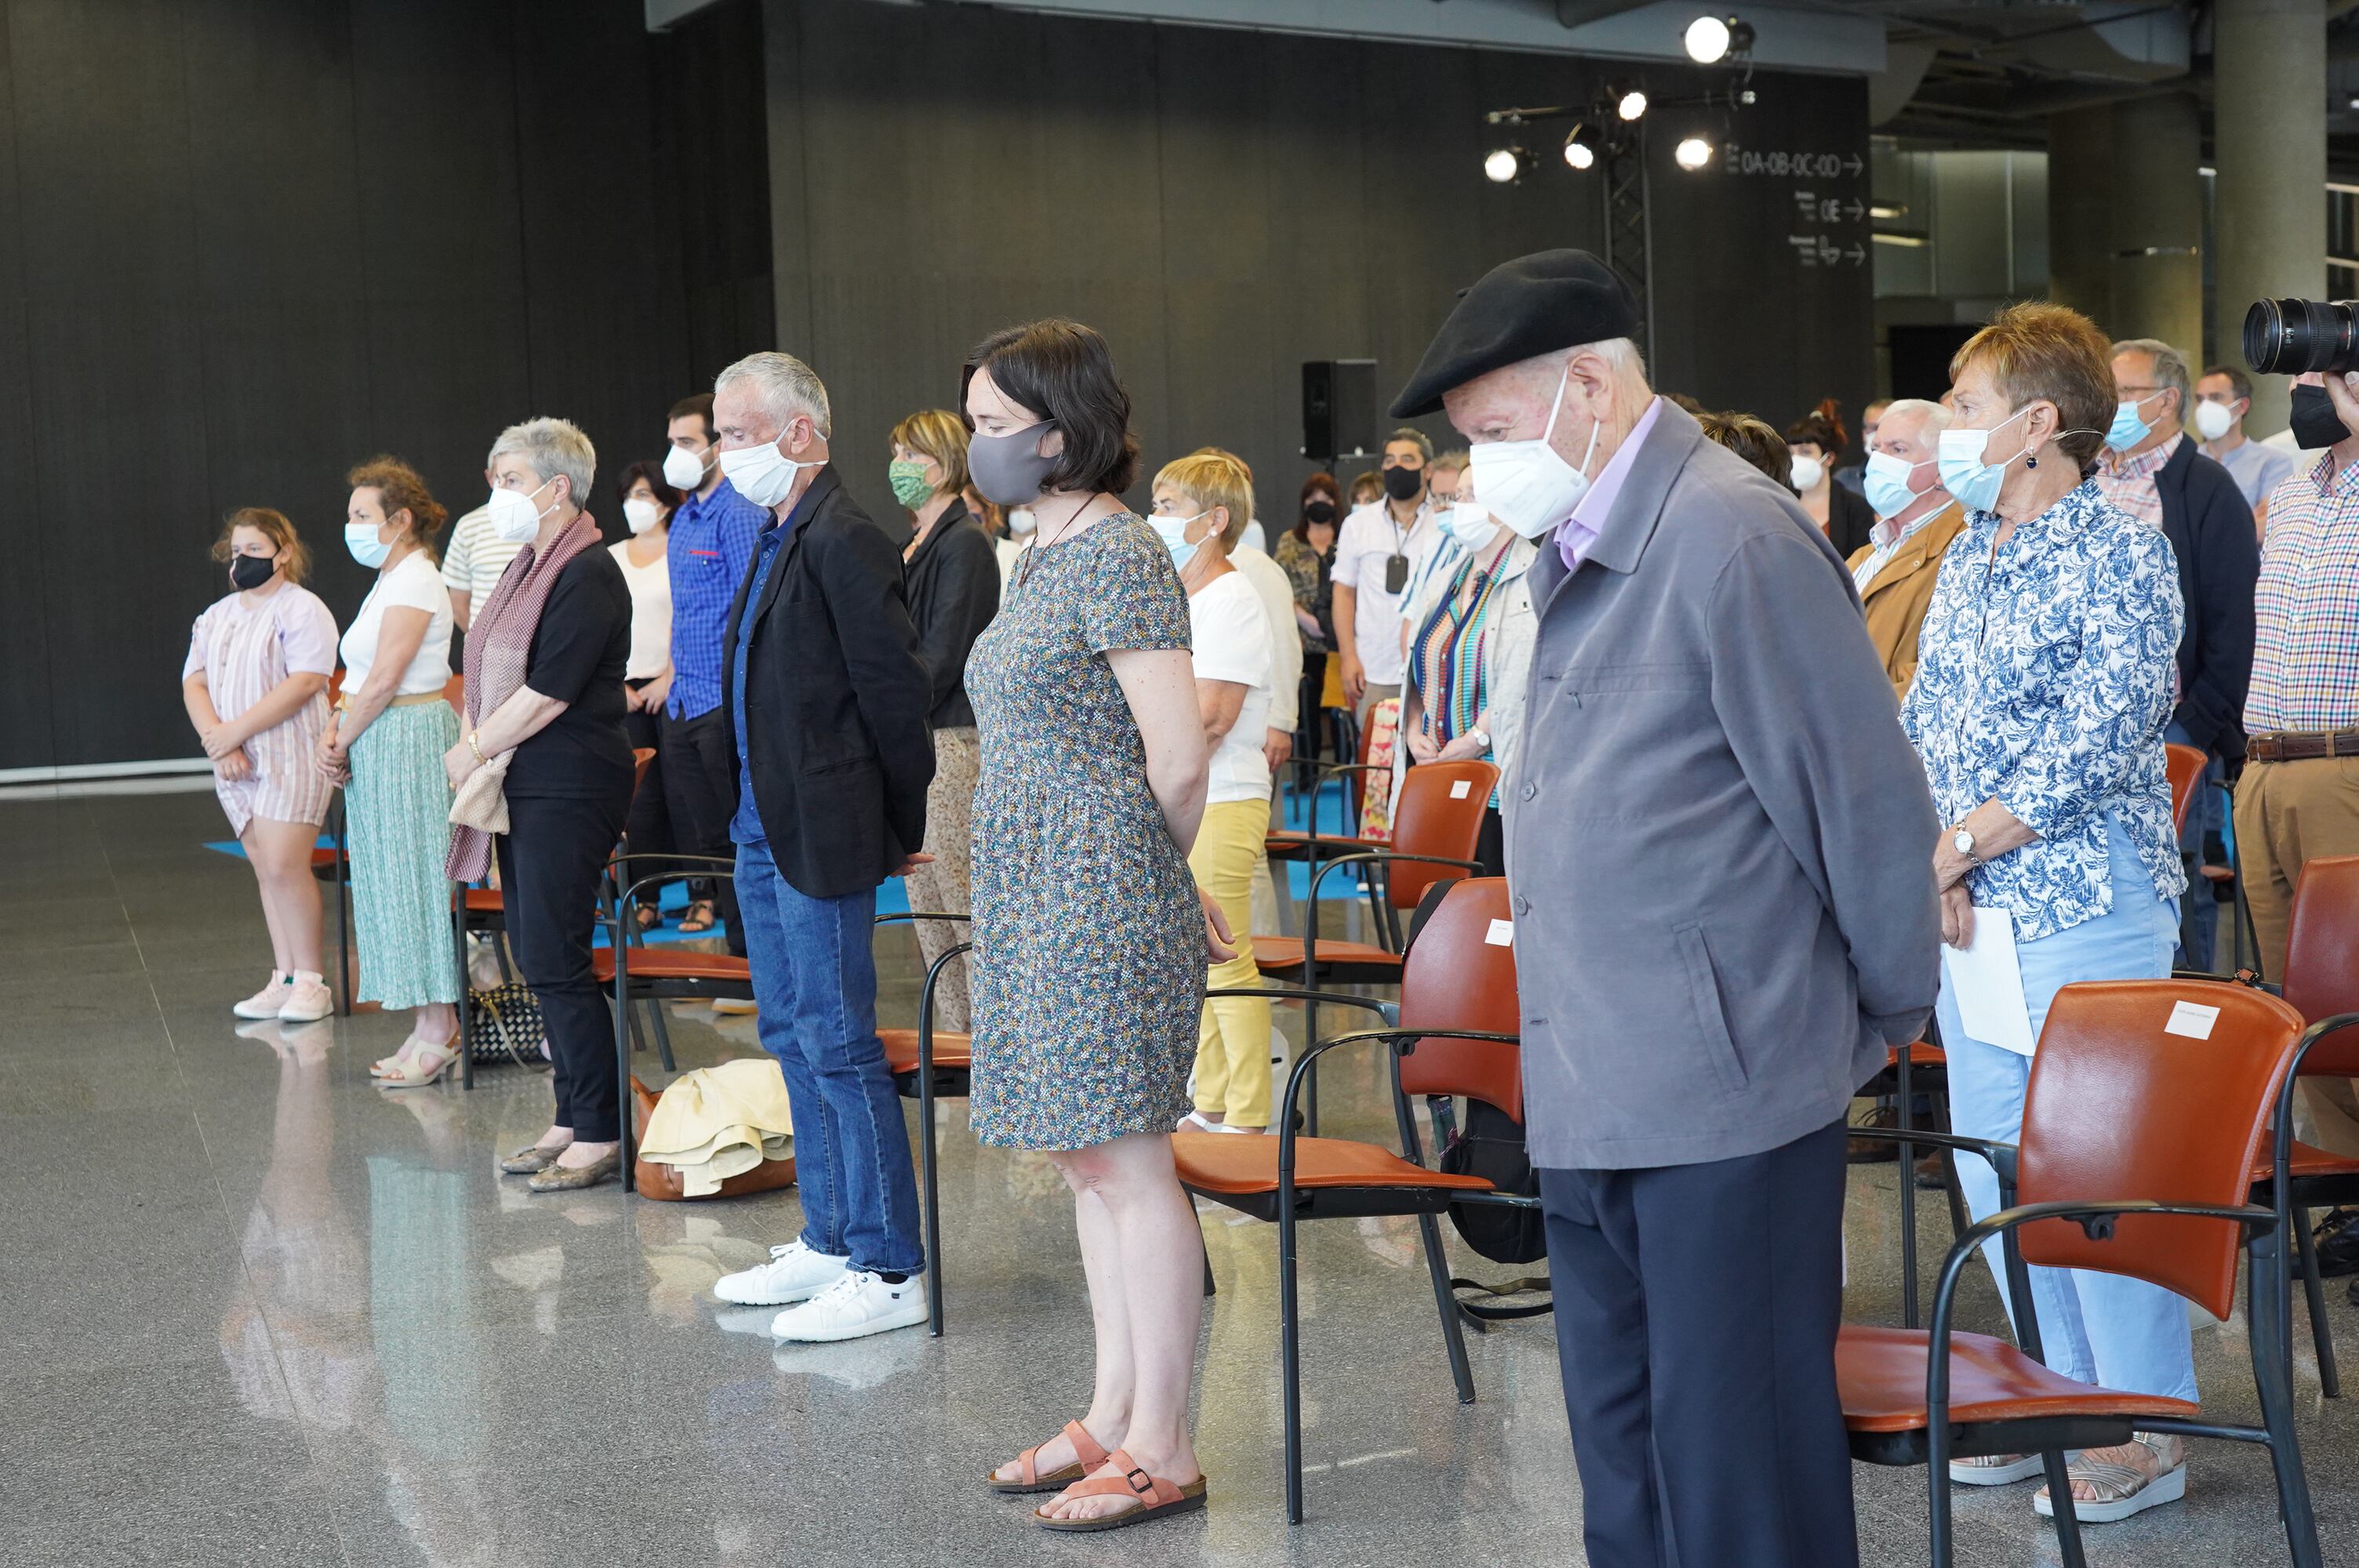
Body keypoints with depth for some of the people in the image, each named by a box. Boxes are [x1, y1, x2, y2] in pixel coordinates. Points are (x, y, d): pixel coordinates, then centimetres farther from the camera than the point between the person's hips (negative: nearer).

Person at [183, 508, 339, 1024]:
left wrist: (236, 730, -18)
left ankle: (311, 982, -3)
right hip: (236, 764, 7)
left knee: (284, 866, -12)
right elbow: (194, 684, 9)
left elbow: (304, 682, -17)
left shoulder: (302, 609, -5)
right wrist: (218, 741, -9)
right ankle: (283, 979, 12)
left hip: (291, 757, -7)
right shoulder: (216, 617, 17)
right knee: (265, 869, 7)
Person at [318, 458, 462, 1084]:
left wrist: (341, 742, -10)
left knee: (416, 881, -7)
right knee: (395, 882, 10)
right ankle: (433, 1026, 15)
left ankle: (438, 1031, -3)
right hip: (379, 746, 10)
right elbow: (361, 677, 17)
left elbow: (383, 681, -18)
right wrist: (335, 735, 2)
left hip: (410, 738, -10)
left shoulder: (414, 581, -13)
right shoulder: (391, 581, 18)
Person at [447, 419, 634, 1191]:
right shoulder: (529, 567, 15)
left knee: (555, 961, -7)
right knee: (537, 956, 11)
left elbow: (546, 693, -18)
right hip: (522, 786, 10)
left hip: (569, 790, -9)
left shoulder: (588, 576, -14)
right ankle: (571, 1120, 20)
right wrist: (476, 746, 1)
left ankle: (599, 1135, 0)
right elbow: (495, 676, 18)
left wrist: (471, 752, -7)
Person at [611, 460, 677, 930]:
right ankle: (646, 898, 2)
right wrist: (616, 684, 2)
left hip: (673, 687, -4)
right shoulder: (611, 558, 14)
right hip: (625, 691, 4)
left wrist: (668, 679, -11)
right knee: (639, 795, 0)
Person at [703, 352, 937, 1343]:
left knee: (838, 1046, -6)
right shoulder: (779, 539, 14)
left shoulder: (843, 542, -17)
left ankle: (890, 1271, 2)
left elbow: (899, 693, -17)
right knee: (793, 1038, 16)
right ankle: (829, 1242, 27)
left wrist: (905, 832, -9)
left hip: (821, 843, -10)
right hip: (762, 834, 10)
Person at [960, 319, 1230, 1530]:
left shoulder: (1119, 556, -14)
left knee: (1128, 1165, -4)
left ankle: (1160, 1452, 5)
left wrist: (1151, 879, -2)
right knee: (1086, 1160, 14)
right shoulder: (1047, 557, 15)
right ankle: (1114, 1419, 24)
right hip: (1037, 903, 10)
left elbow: (1179, 760, -18)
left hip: (1100, 906, -10)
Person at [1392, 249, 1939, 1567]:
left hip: (1724, 1100, -9)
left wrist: (1891, 1013, 0)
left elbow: (1865, 801, -11)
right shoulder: (1570, 549, 15)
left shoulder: (1733, 537, -15)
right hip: (1591, 1101, 9)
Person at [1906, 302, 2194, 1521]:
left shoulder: (2122, 555, -11)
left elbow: (2094, 746, -18)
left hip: (2085, 912, -8)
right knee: (1993, 1166, 12)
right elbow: (1920, 727, 11)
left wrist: (1955, 847, -15)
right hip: (1970, 913, 8)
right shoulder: (1967, 557, 12)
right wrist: (1928, 866, -4)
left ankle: (2149, 1436, 9)